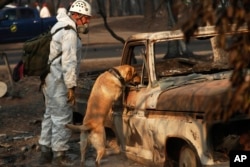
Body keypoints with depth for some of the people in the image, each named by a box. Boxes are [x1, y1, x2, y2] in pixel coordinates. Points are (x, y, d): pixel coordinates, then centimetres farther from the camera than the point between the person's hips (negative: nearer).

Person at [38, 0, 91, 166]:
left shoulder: (61, 26, 16)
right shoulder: (69, 32, -16)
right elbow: (68, 61, -21)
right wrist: (71, 86, -20)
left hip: (50, 79, 11)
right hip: (58, 81, -11)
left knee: (51, 115, 16)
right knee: (62, 118, -4)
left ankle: (45, 152, 24)